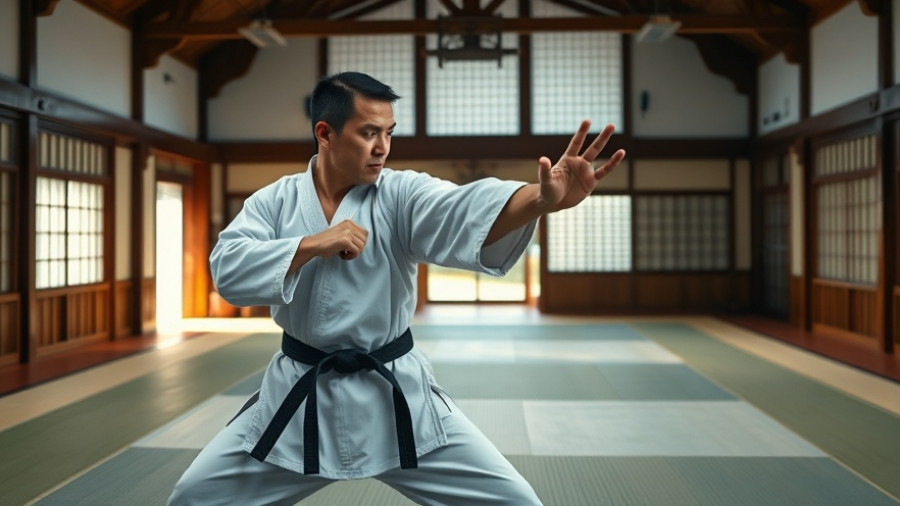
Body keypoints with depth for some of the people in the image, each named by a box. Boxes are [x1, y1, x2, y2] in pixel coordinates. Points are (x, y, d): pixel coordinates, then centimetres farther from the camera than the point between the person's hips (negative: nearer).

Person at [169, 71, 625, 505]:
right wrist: (312, 244, -23)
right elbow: (227, 270, -13)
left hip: (395, 395, -1)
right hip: (299, 397, 2)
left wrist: (543, 198, -47)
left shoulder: (402, 194, -8)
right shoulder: (274, 201, -1)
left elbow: (465, 211, -27)